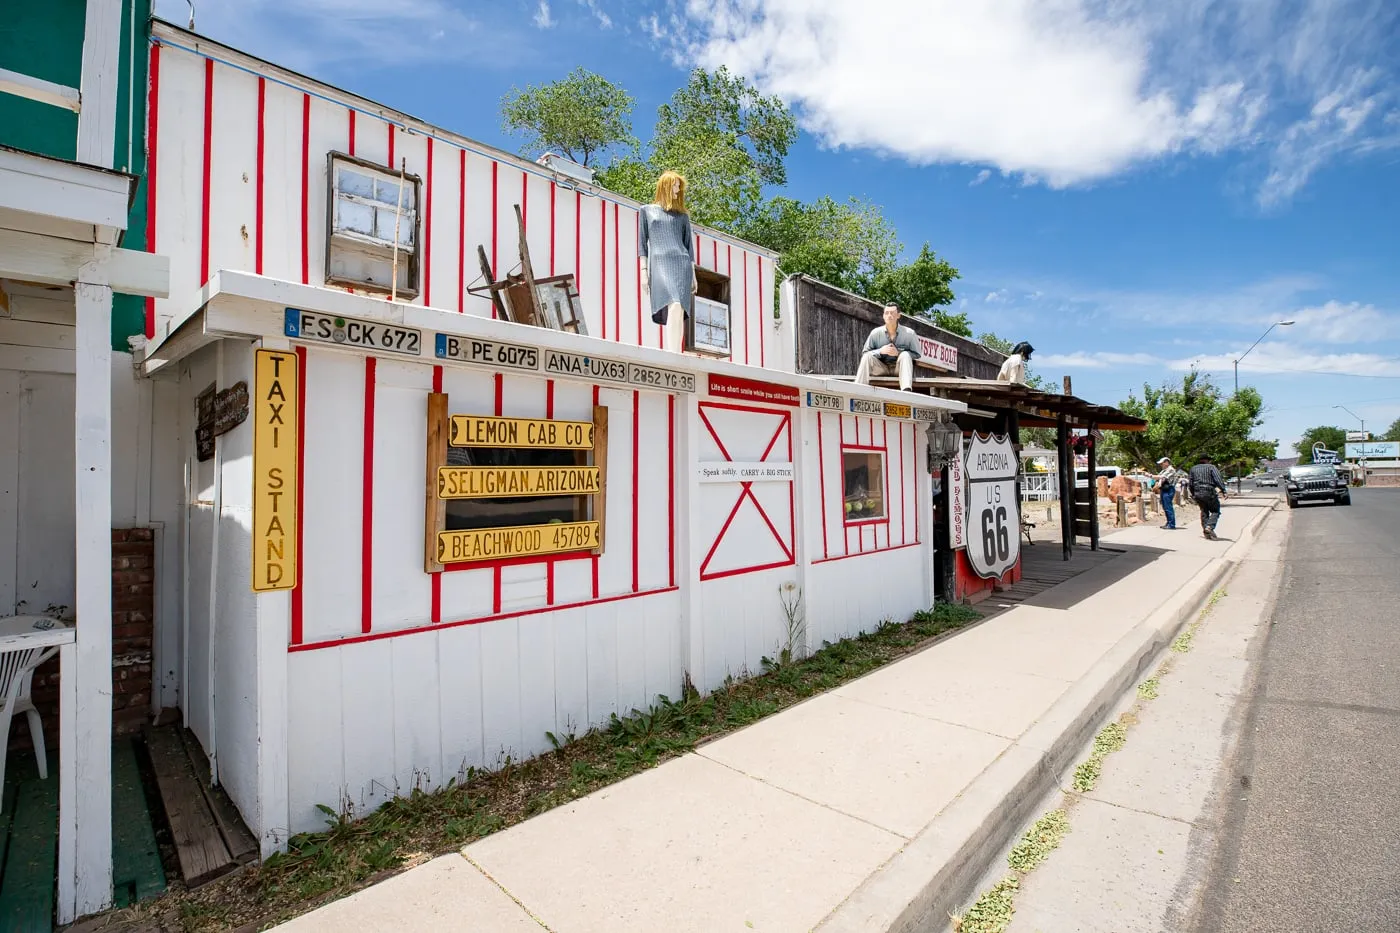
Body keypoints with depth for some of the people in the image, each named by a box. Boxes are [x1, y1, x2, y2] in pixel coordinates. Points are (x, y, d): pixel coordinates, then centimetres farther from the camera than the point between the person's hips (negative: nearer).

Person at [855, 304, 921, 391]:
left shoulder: (909, 333, -6)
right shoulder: (875, 333, -3)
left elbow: (917, 355, -5)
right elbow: (864, 353, -1)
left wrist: (898, 353, -21)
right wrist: (880, 351, -19)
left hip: (899, 368, -1)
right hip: (881, 369, 1)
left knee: (905, 355, -29)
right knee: (867, 356, -23)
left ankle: (906, 390, -47)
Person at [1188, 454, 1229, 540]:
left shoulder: (1193, 469, 14)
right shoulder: (1211, 467, -1)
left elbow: (1191, 483, 16)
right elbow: (1218, 479, -14)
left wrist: (1193, 494, 24)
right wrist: (1224, 490, -18)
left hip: (1197, 493, 5)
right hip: (1209, 493, -5)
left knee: (1204, 511, 15)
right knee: (1215, 511, 3)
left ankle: (1205, 529, 10)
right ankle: (1209, 527, -16)